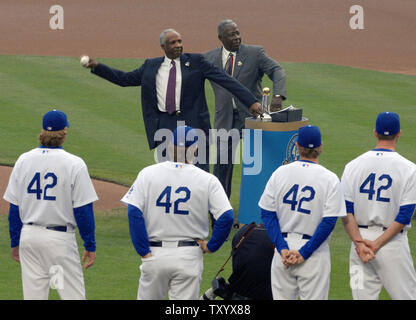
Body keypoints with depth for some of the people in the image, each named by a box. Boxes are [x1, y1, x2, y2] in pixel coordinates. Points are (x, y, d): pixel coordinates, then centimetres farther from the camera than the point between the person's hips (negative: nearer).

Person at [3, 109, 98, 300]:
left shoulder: (23, 161, 3)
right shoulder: (74, 164, -9)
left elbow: (14, 207, 7)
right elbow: (83, 210, -9)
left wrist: (15, 241, 16)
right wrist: (90, 245, -2)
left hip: (29, 235, 4)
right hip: (60, 239, -4)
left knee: (33, 295, 8)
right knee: (73, 296, -1)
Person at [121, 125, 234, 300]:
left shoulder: (148, 174, -2)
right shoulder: (207, 180, -5)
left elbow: (134, 213, -9)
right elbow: (226, 216, -13)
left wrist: (144, 251, -5)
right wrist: (211, 246, 0)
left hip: (155, 253, 1)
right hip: (189, 257, -1)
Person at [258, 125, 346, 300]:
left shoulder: (280, 173, 1)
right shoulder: (330, 179, -7)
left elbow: (267, 214, -1)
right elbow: (329, 222, -12)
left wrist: (282, 248, -6)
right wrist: (304, 253, -11)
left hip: (283, 248, 3)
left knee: (282, 298, 12)